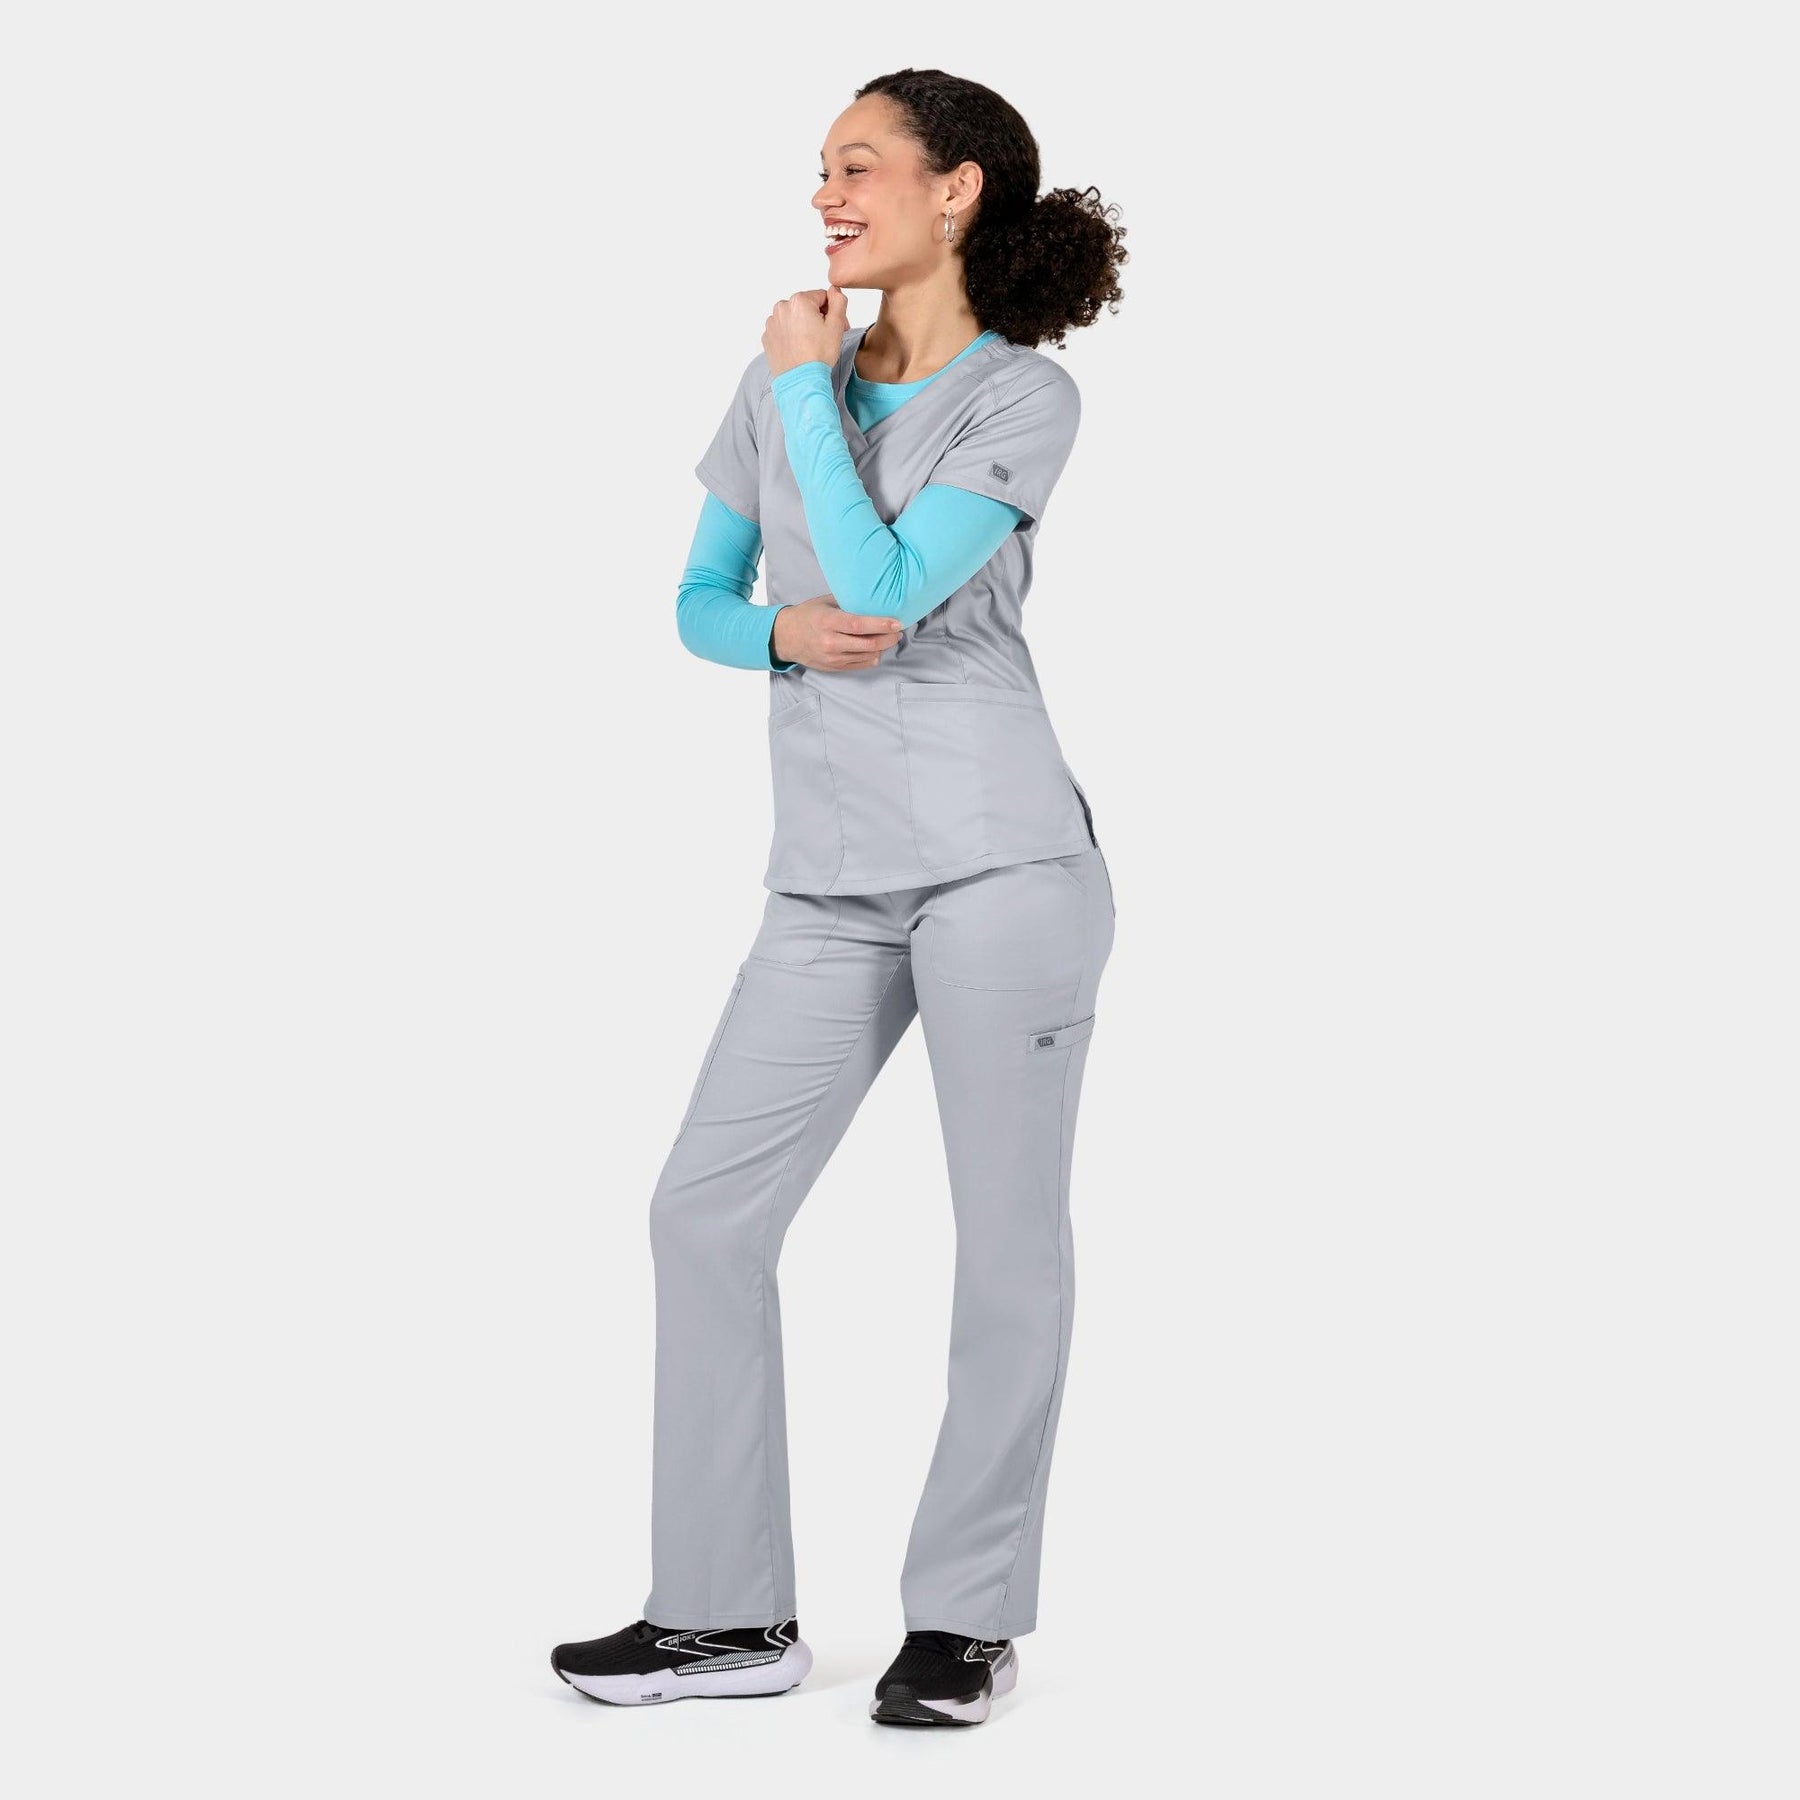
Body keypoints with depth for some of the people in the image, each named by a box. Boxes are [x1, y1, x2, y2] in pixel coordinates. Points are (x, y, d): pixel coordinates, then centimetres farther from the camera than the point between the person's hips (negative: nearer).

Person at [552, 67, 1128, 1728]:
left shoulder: (1025, 397, -3)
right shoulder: (788, 383, 12)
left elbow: (883, 583, -14)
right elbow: (700, 600, 16)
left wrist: (806, 387, -4)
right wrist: (780, 633, -7)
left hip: (1002, 860, -5)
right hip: (832, 886, 6)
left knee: (1008, 1246, 1)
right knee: (706, 1215, 2)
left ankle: (970, 1614, 16)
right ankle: (730, 1614, 12)